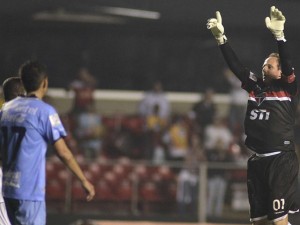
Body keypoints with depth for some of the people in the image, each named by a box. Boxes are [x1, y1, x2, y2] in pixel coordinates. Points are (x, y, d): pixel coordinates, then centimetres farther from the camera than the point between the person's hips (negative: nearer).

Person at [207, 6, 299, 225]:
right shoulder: (256, 86, 11)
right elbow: (235, 65, 9)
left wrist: (279, 34, -32)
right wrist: (220, 37, -1)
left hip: (282, 160, -7)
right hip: (257, 160, 7)